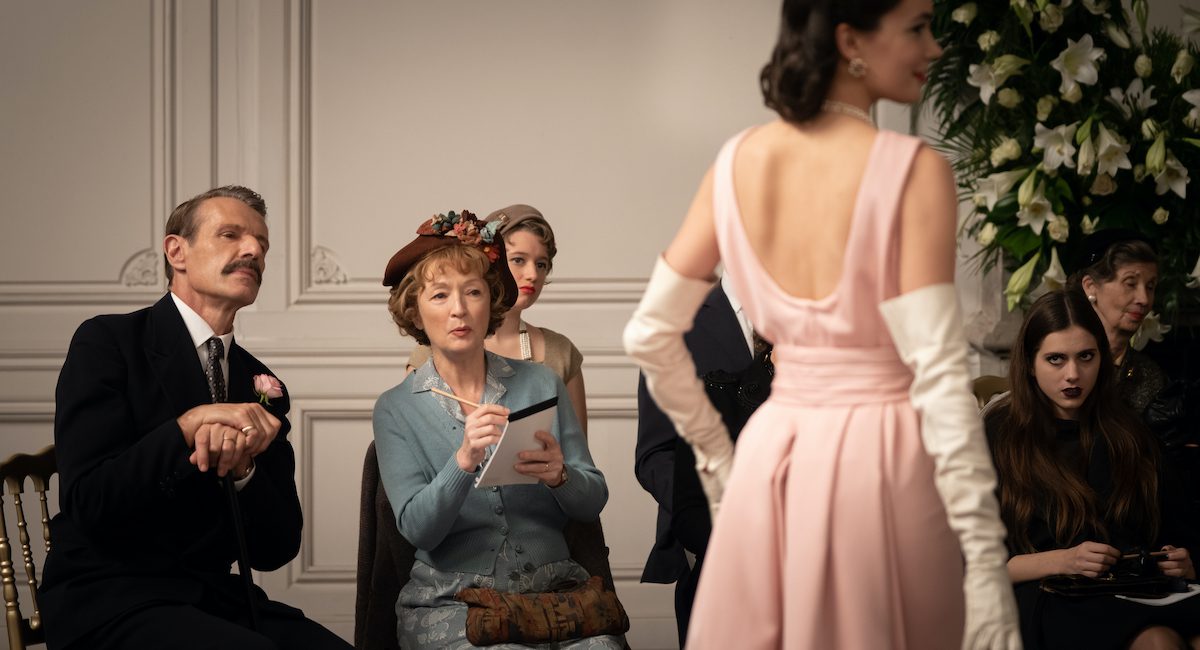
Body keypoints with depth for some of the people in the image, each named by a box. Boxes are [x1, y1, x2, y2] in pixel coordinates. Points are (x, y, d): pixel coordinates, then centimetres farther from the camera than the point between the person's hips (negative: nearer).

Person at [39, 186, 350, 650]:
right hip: (108, 600, -5)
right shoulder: (106, 342, -3)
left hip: (216, 596, 5)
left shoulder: (262, 385, 12)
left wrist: (241, 467, -13)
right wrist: (188, 427, -22)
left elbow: (276, 550, 5)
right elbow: (89, 503, -14)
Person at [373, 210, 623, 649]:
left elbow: (593, 502, 8)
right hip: (451, 599, -2)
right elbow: (416, 527, -6)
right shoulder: (396, 410, 5)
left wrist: (559, 476, -15)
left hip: (551, 589, 2)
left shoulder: (541, 385, 9)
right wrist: (463, 461, -24)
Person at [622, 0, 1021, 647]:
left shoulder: (738, 161, 1)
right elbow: (939, 375, -19)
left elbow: (649, 335, 5)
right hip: (882, 460, -4)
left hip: (771, 457, 5)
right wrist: (987, 564, -17)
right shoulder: (915, 172, -14)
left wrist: (714, 451, 18)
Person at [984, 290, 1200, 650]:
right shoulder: (997, 436, 4)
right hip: (1051, 599, -4)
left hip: (1138, 592, 4)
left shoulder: (1127, 432, 19)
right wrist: (1063, 561, -14)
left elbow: (1162, 530, 24)